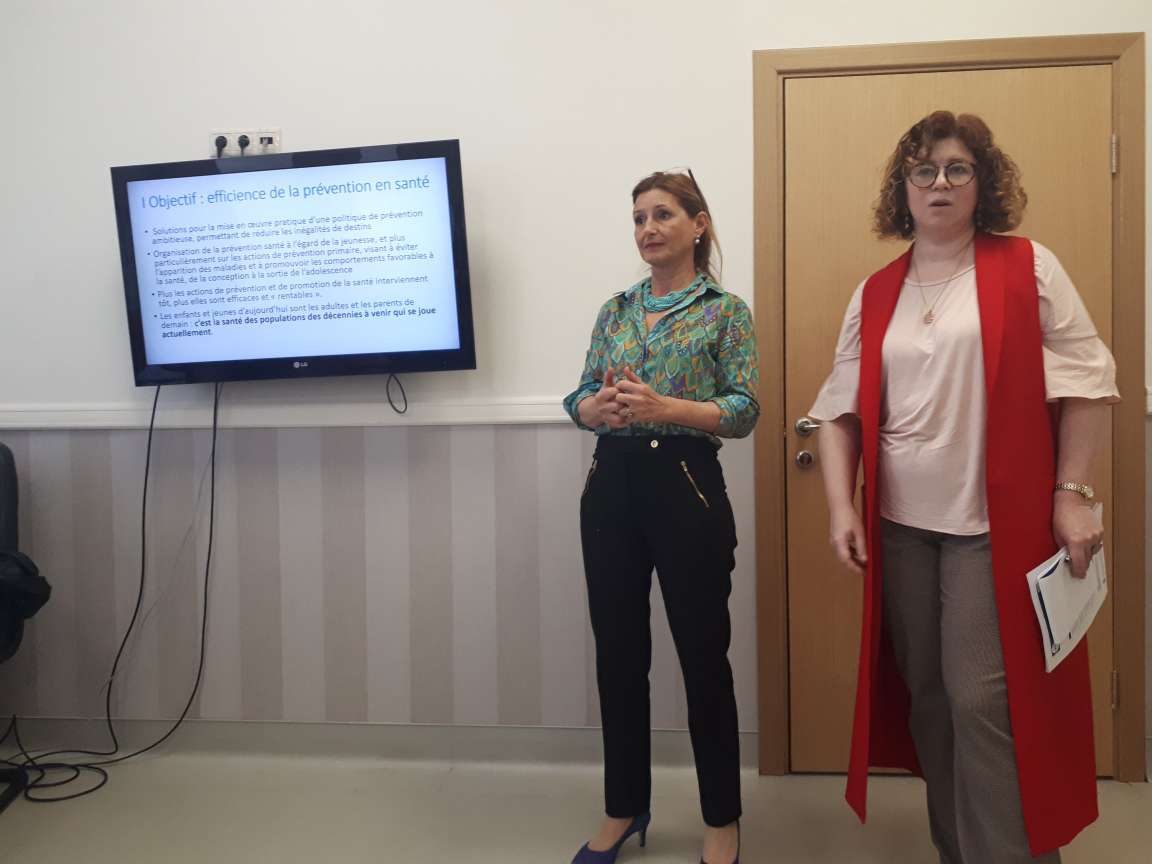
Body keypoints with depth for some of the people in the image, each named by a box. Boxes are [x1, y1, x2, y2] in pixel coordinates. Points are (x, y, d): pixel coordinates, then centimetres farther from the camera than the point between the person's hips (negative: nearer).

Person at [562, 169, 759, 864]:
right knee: (618, 653, 11)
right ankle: (625, 808, 30)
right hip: (611, 487, 5)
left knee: (703, 655, 5)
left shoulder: (727, 310, 0)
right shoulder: (616, 309, 12)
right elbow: (580, 399, 9)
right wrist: (597, 406, -14)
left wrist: (663, 405, -22)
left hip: (687, 486, -4)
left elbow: (746, 411, -8)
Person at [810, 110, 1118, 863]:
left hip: (996, 525, -4)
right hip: (900, 526, 4)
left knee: (984, 701, -6)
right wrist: (842, 508, -4)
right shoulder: (876, 295, 9)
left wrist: (1072, 494, -9)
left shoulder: (1027, 268, -1)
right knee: (925, 696, 13)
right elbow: (843, 408, 6)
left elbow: (1086, 382, -3)